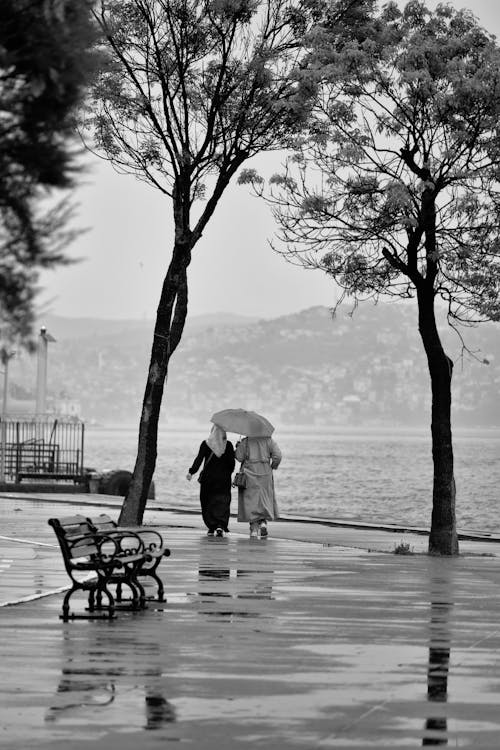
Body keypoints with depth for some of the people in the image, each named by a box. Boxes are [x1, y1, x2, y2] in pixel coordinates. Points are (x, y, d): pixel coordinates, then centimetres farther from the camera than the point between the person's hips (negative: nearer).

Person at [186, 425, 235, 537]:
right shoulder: (228, 445, -1)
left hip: (208, 477, 0)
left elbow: (199, 459, -10)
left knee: (208, 502, 11)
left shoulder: (205, 444, -3)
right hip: (223, 479, 0)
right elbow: (232, 462, 0)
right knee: (222, 502, 0)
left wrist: (191, 472, -11)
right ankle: (220, 525, -19)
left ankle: (211, 527, 10)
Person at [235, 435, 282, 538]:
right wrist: (273, 467, 9)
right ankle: (263, 523, -5)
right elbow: (277, 455, -7)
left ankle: (254, 528, -3)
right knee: (264, 499, 14)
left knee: (251, 500, 2)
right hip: (265, 474, 1)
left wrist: (238, 448, 12)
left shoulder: (245, 441, -3)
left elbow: (239, 457, -7)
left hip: (249, 473, -1)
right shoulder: (268, 440, 0)